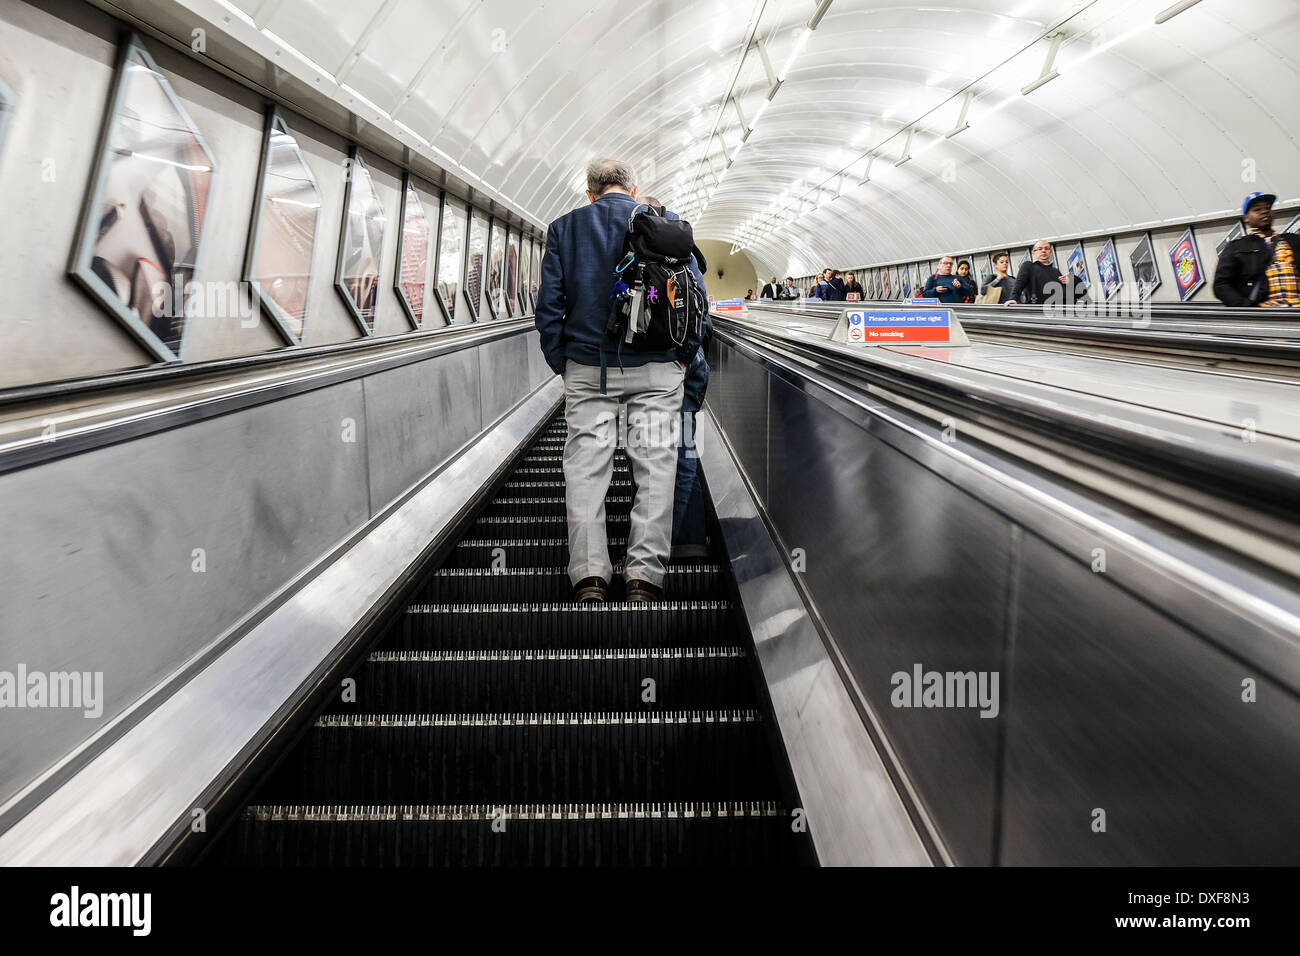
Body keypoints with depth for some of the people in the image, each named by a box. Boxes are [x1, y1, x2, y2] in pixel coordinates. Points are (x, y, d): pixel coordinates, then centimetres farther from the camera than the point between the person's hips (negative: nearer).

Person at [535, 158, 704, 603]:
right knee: (655, 466, 3)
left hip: (587, 366, 1)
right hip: (655, 367, 0)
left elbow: (549, 303, 5)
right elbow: (695, 293, 2)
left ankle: (588, 575, 0)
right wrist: (685, 354, 10)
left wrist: (560, 362, 10)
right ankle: (645, 575, 0)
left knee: (586, 468, 4)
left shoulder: (564, 227, 9)